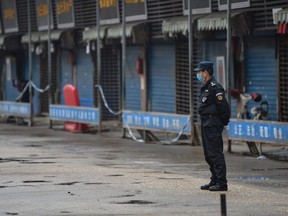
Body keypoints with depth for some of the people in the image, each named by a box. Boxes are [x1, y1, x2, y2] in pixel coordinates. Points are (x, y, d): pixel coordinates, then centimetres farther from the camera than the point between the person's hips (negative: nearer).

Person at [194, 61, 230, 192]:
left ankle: (221, 183, -9)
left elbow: (223, 106, -19)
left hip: (213, 125, -11)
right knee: (208, 155, 15)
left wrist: (224, 122, -12)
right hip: (206, 124, 11)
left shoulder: (214, 87, -16)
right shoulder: (205, 87, 16)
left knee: (215, 154, -10)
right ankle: (214, 181, 22)